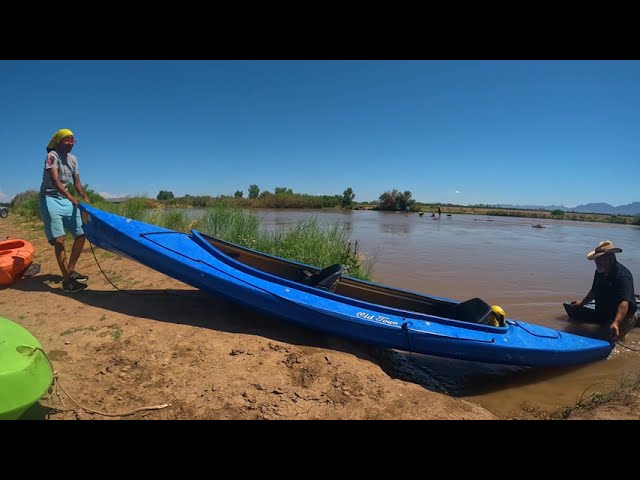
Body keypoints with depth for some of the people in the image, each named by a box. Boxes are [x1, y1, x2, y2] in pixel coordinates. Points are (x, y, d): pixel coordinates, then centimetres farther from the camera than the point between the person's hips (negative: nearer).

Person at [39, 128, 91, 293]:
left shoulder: (73, 159, 12)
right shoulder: (52, 156, -10)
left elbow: (77, 182, 10)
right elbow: (55, 180, -24)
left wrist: (83, 195, -10)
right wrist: (70, 196, -38)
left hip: (66, 200, 8)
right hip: (50, 199, -8)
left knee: (81, 234, 5)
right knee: (59, 239, -15)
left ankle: (70, 271, 17)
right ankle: (67, 280, -17)